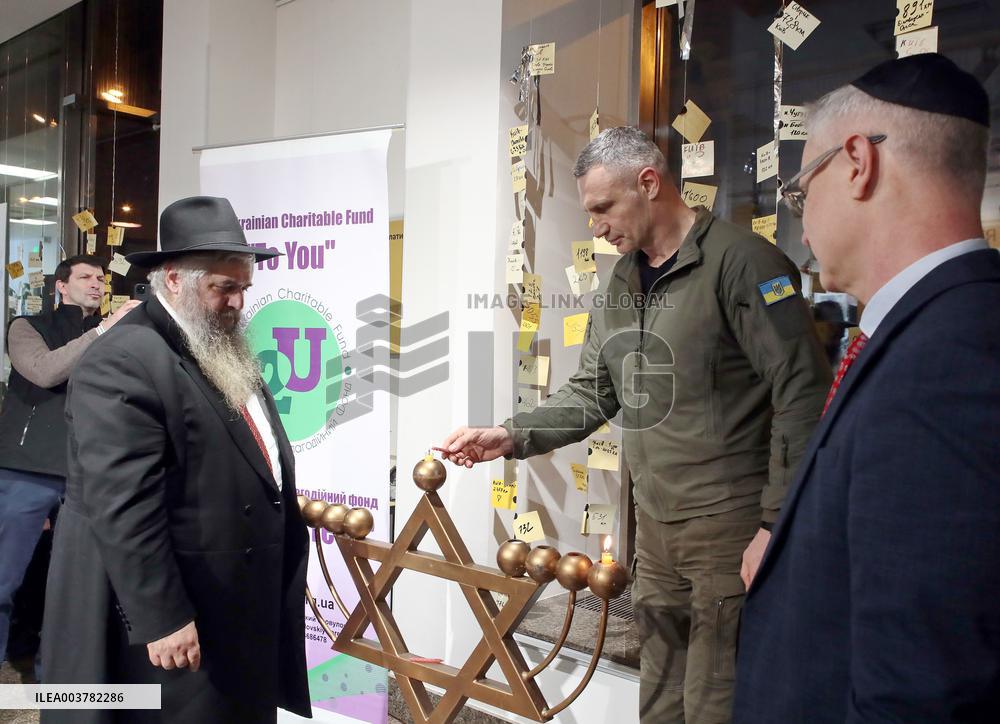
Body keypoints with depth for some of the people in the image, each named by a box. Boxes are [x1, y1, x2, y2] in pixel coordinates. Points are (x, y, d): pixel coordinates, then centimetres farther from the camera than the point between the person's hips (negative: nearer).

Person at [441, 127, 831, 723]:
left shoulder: (740, 261, -11)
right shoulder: (623, 281, 13)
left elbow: (802, 393, -15)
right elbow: (592, 394, 15)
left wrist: (776, 524, -17)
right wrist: (512, 437, 1)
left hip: (730, 522, -7)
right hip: (656, 523, 7)